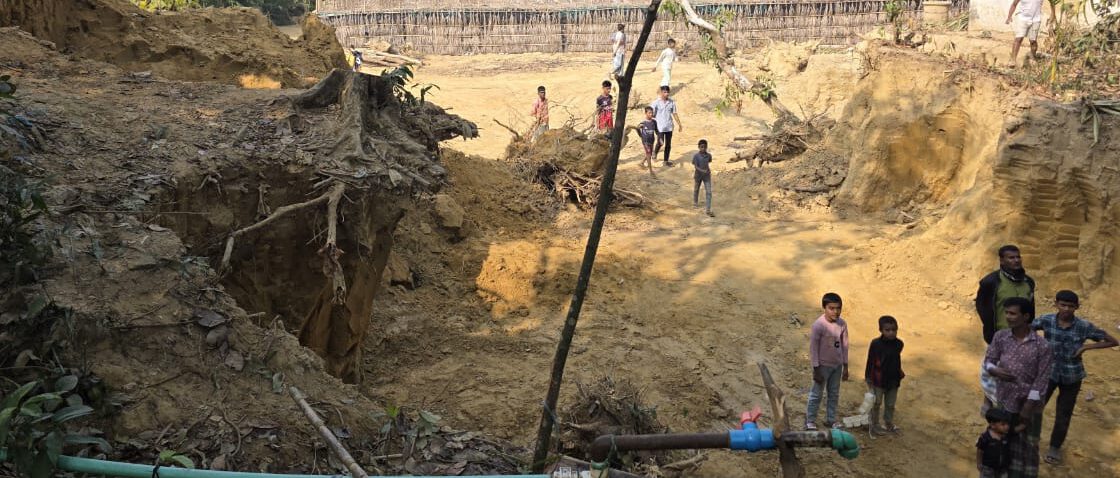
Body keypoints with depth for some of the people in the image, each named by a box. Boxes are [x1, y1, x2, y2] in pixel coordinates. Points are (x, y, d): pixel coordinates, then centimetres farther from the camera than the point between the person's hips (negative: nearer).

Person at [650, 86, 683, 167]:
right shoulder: (656, 102, -8)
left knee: (668, 144, 8)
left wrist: (679, 124, 9)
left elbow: (674, 114, 9)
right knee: (660, 143, -6)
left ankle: (666, 160, 20)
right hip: (660, 127, -4)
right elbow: (652, 114, -6)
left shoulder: (672, 102, 2)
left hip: (669, 127, 4)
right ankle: (655, 153, 25)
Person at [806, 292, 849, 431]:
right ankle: (810, 420, 20)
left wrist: (845, 367, 7)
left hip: (837, 365, 5)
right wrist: (816, 369, -16)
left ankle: (831, 418, 34)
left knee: (834, 394, 18)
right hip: (823, 365, -5)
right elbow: (813, 348, -17)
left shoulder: (842, 324, -7)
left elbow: (844, 345, 4)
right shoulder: (818, 325, -22)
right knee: (816, 394, 6)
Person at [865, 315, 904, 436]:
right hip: (878, 380, -4)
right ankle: (874, 426, 23)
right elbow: (870, 362, -10)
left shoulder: (899, 344, -3)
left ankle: (889, 425, 33)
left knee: (890, 405, 16)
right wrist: (868, 378, -9)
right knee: (876, 404, 9)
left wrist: (899, 375, 18)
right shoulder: (876, 344, -16)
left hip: (893, 380, 4)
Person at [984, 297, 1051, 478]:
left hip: (1028, 403, -3)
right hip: (1004, 401, 3)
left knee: (1028, 445, 12)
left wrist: (1028, 408, -15)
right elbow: (988, 360, 1)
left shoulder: (1042, 346, -18)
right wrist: (995, 370, -24)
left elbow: (1041, 380, -15)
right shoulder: (1000, 337, -8)